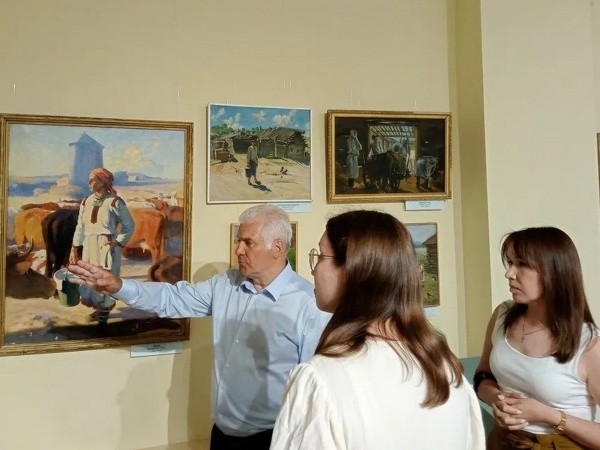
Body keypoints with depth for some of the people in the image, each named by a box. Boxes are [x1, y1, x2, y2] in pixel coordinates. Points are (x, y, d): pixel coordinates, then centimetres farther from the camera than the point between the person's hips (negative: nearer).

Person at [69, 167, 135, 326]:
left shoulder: (115, 202, -11)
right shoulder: (86, 202, 5)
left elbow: (130, 226, -3)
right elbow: (80, 227, 11)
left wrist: (118, 243, -12)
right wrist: (74, 249, 9)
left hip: (107, 247, -5)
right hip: (89, 246, 5)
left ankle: (105, 310, 24)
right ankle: (100, 307, 36)